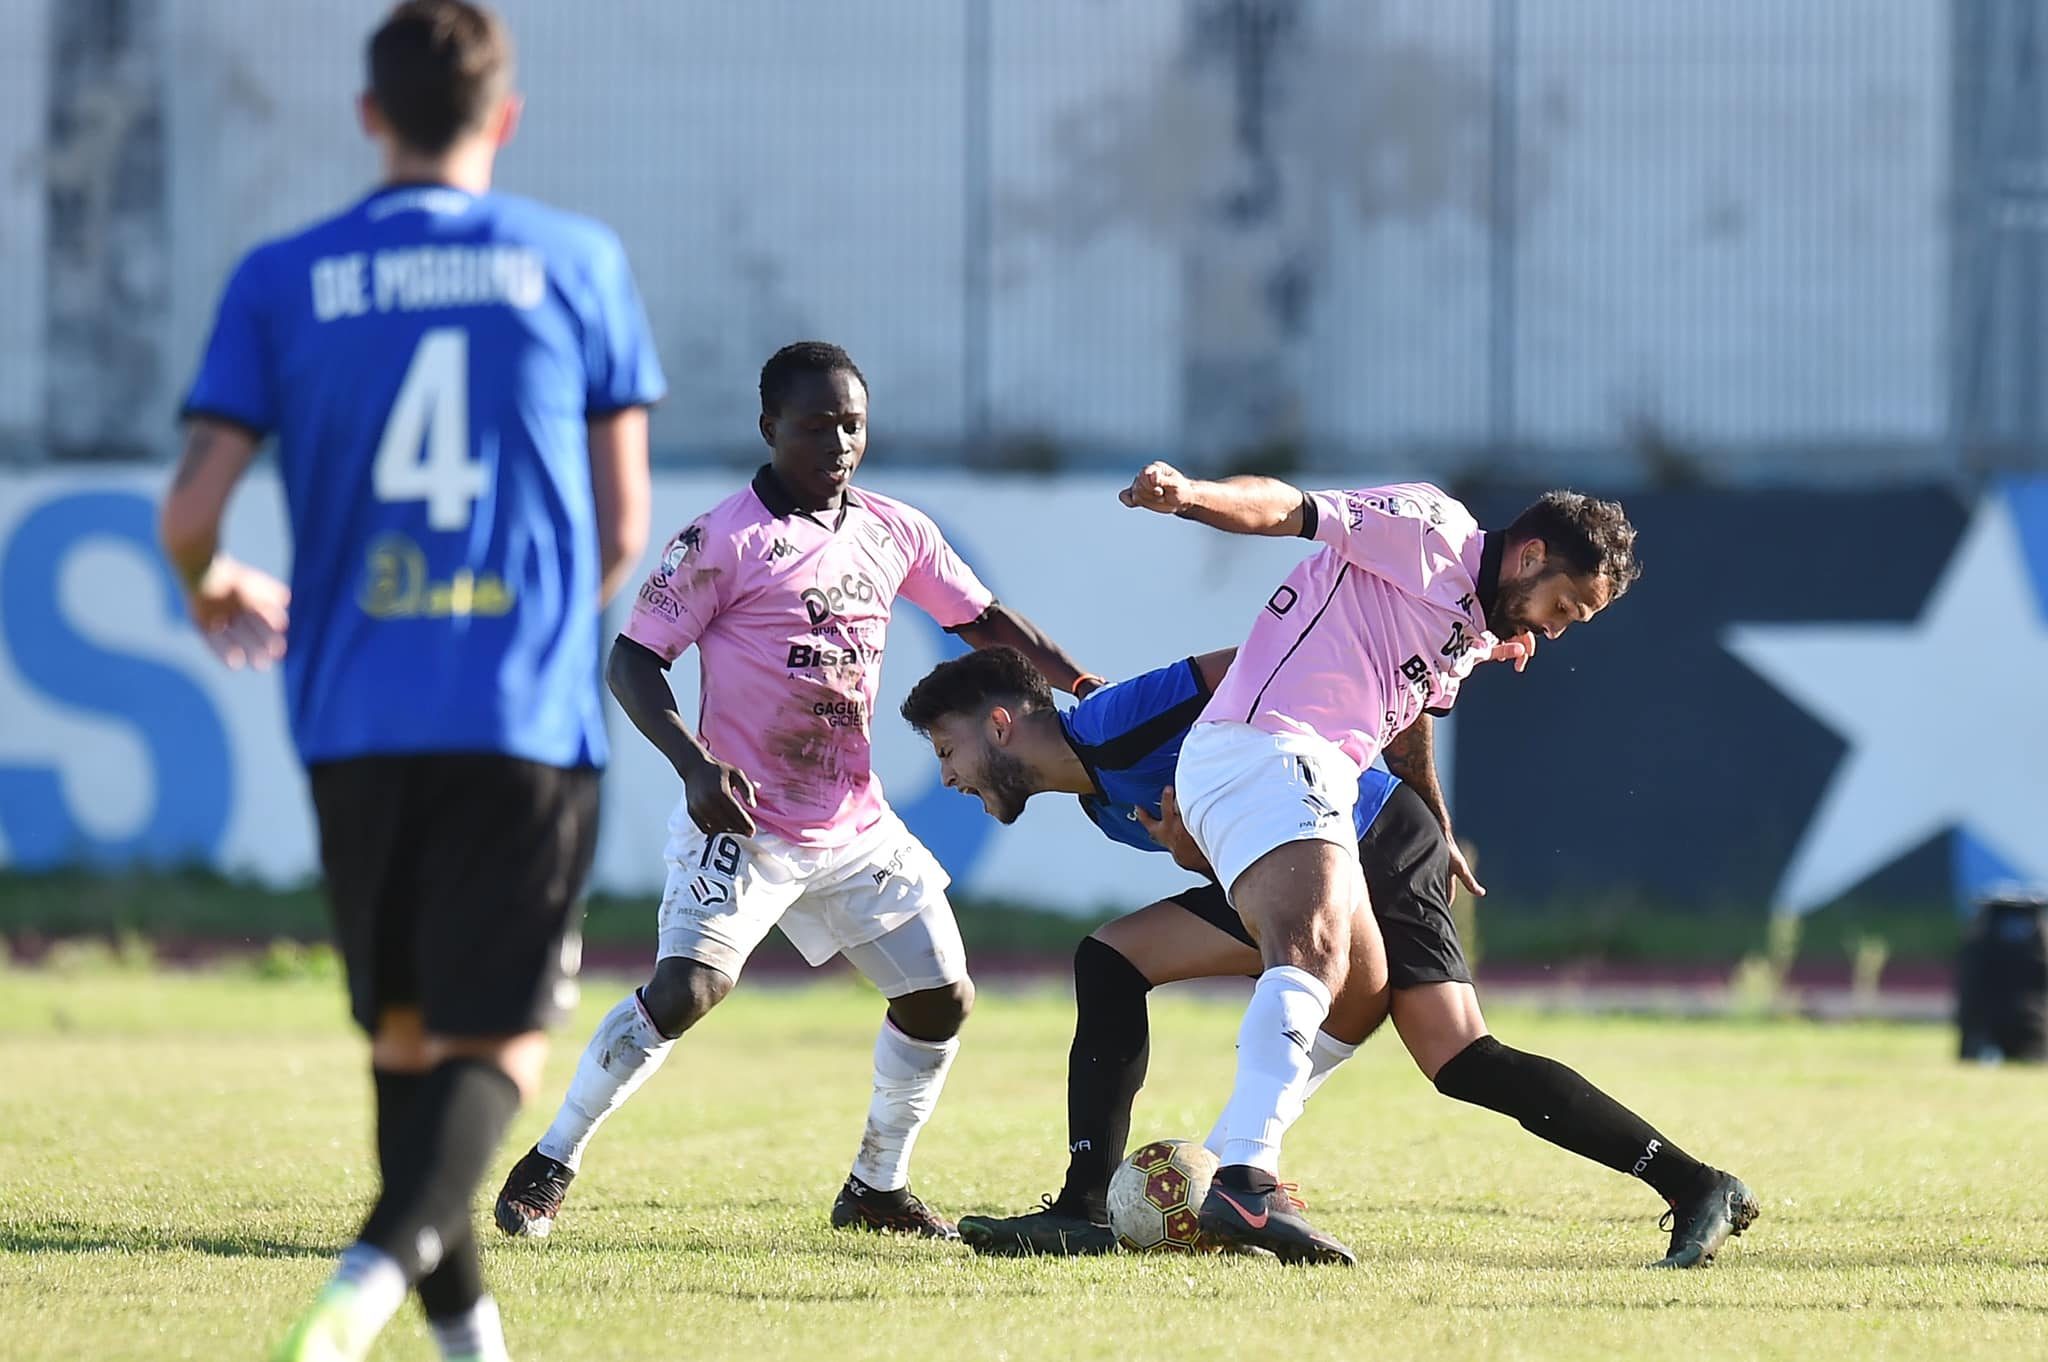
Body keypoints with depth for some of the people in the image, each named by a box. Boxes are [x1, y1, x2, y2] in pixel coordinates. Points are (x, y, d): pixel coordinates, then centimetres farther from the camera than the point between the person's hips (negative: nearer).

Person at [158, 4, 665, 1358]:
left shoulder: (282, 281, 5)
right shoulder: (579, 263, 4)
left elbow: (191, 509, 0)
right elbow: (624, 525, 6)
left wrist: (212, 592, 23)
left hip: (355, 721, 2)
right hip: (530, 718, -2)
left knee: (403, 1030, 17)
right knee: (499, 1040, -1)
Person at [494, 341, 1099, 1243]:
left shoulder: (895, 534, 6)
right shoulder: (724, 542, -12)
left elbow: (982, 619, 19)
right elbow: (633, 661, -12)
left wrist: (1082, 685, 10)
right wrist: (696, 765, -25)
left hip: (856, 824, 7)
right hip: (742, 823, -7)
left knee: (941, 997, 6)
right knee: (686, 989, -23)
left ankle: (877, 1189, 24)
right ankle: (547, 1167, -9)